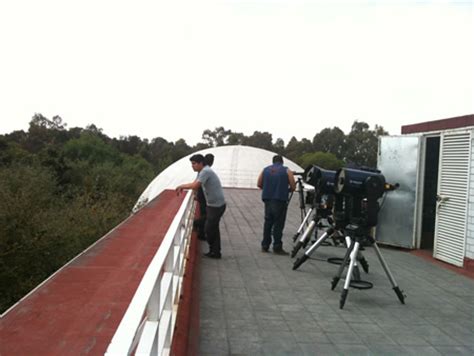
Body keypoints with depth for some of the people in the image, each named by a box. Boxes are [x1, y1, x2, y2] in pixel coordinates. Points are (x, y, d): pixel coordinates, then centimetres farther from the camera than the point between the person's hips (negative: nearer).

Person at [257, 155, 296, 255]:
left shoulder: (265, 170, 10)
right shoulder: (287, 171, 1)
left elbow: (259, 184, 9)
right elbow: (293, 187, -1)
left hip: (267, 199, 4)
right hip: (280, 200, -4)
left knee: (268, 222, 12)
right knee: (278, 224, -1)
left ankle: (265, 246, 15)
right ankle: (277, 247, -1)